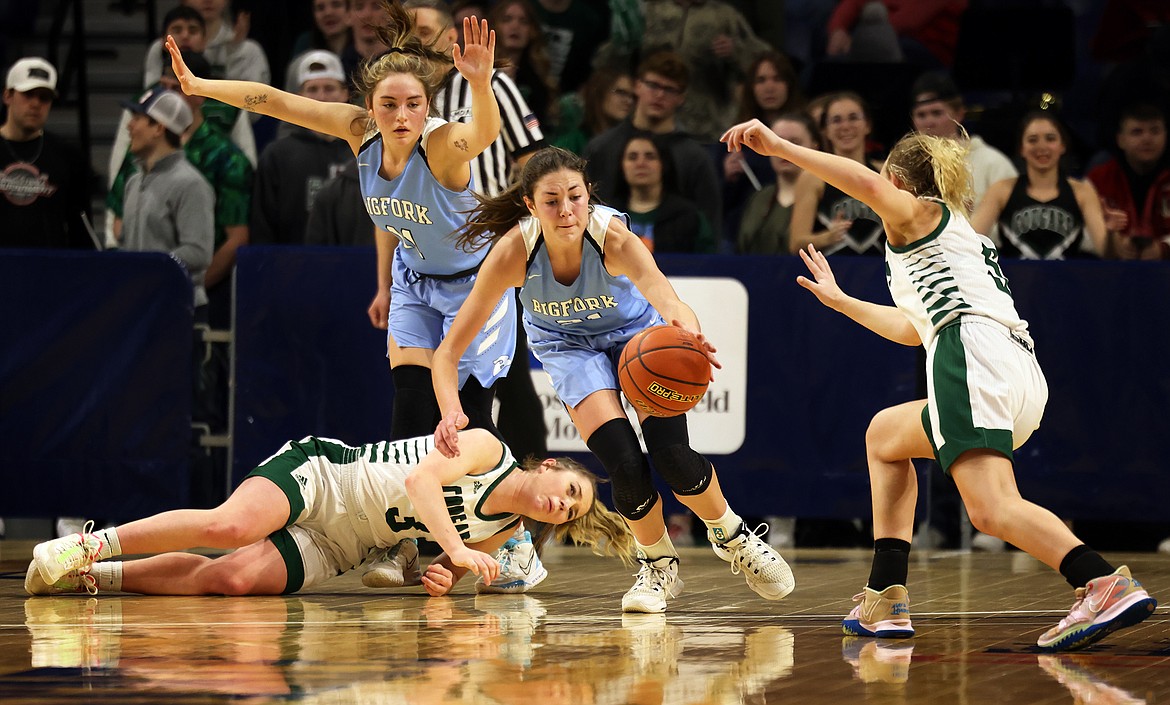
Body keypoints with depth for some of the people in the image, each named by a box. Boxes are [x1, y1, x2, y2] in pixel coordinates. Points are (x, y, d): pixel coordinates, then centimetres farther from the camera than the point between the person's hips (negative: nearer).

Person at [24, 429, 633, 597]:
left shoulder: (498, 535, 9)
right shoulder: (487, 449, -9)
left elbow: (459, 565, 15)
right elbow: (420, 476, -21)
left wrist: (442, 578, -9)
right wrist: (455, 546, -31)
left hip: (333, 550, 5)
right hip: (318, 471, -5)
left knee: (234, 578, -25)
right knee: (233, 525, -36)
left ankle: (95, 577, -16)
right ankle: (95, 543, -21)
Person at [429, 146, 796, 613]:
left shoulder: (613, 237, -37)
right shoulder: (512, 251, -34)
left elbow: (666, 297, -54)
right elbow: (449, 351, -32)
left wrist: (684, 325, -78)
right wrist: (452, 413, -50)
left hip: (636, 327, -1)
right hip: (567, 343, 1)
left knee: (672, 456, -17)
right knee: (624, 466, -18)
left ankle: (731, 536, 16)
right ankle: (658, 565, 13)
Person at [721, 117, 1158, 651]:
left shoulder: (918, 211, 15)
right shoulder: (961, 236, 38)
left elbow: (866, 184, -9)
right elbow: (913, 328, 47)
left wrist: (779, 147, -7)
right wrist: (840, 302, 59)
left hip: (972, 356, -9)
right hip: (1025, 381, 9)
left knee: (993, 510, -25)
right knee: (885, 436, 30)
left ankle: (1108, 586, -47)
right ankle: (886, 601, 20)